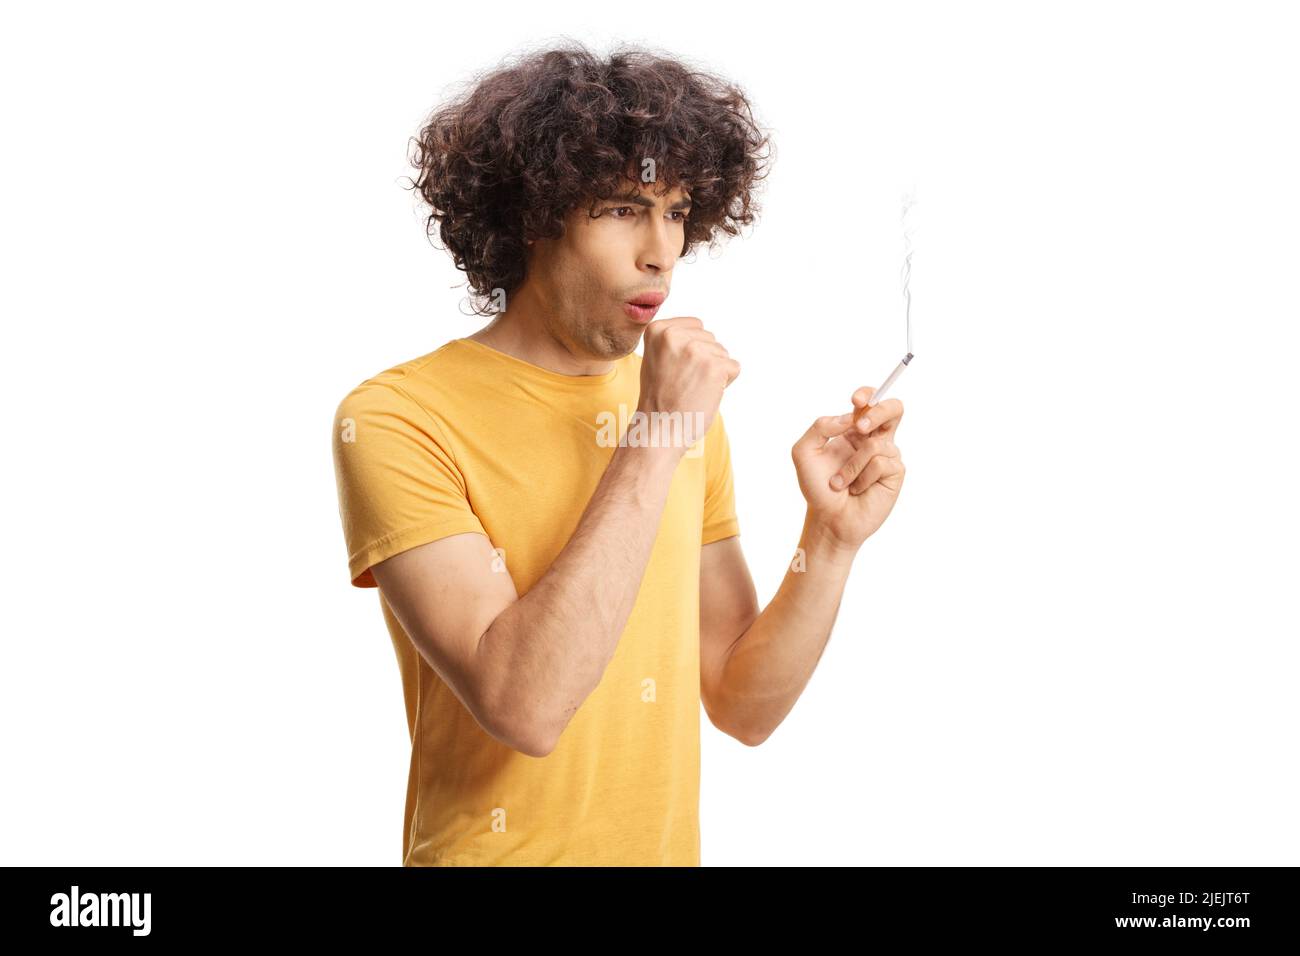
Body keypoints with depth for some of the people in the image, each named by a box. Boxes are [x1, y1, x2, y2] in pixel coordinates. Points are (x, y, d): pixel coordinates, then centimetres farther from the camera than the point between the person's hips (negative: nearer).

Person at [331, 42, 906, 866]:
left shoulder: (684, 407, -1)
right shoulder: (396, 419, -17)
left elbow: (743, 706, 0)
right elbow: (524, 706, -28)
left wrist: (832, 539, -14)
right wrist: (654, 440, -26)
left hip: (669, 845, 5)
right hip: (491, 844, -5)